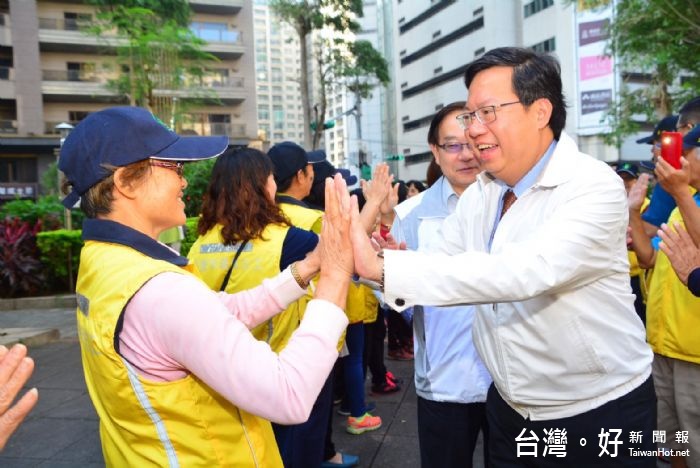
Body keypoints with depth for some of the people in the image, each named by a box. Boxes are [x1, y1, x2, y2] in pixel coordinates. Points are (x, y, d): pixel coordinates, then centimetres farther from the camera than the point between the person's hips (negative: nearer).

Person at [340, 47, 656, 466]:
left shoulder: (595, 187, -21)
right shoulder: (479, 194, 1)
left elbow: (525, 271, -36)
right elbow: (440, 263, -2)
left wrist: (382, 267, -39)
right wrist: (363, 260, -21)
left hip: (601, 414, -5)